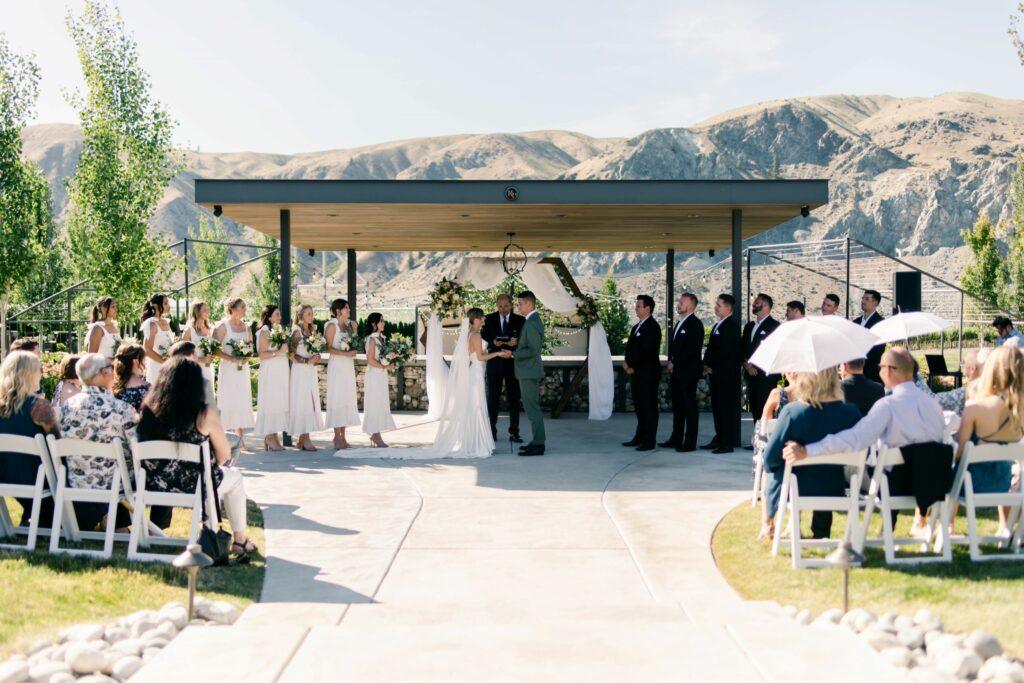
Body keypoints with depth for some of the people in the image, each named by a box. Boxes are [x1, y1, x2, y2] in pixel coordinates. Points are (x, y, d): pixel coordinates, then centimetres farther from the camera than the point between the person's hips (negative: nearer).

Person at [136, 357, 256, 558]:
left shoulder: (148, 409, -6)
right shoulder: (205, 415, -16)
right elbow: (224, 456, -7)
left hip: (153, 486, 4)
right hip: (194, 488, -4)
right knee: (234, 477, 26)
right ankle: (239, 539, 32)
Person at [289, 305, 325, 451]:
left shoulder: (312, 331, 14)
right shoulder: (297, 331, -8)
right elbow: (291, 354, -12)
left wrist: (316, 358, 5)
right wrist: (307, 361, -17)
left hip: (311, 371, 8)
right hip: (300, 371, -7)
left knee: (311, 403, 5)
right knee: (302, 403, -7)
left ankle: (303, 439, 8)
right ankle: (304, 439, -7)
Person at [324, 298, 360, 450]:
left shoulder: (350, 324, 12)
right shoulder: (332, 325, -7)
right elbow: (328, 348, -12)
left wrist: (354, 350, 0)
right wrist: (345, 353, -20)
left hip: (348, 365, 7)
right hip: (336, 365, -7)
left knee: (348, 399, 5)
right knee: (337, 399, -6)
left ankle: (343, 436, 9)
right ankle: (337, 438, -5)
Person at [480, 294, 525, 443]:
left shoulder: (520, 320, 4)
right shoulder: (489, 319, 5)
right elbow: (484, 337, -1)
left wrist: (516, 342, -21)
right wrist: (493, 342, -20)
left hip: (513, 362, 0)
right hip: (494, 362, 0)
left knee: (514, 398, 3)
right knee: (492, 398, 3)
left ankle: (514, 432, 9)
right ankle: (492, 431, 10)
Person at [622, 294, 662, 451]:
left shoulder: (652, 327, -12)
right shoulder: (636, 327, 17)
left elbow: (645, 350, -18)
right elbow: (630, 346, 16)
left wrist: (632, 366, -11)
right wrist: (628, 363, -2)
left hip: (648, 373, -9)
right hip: (636, 373, 9)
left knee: (649, 407, -3)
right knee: (639, 407, 13)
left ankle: (649, 441, 0)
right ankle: (640, 437, 21)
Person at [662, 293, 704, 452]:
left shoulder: (695, 324, -10)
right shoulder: (679, 323, 19)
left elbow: (691, 349, -18)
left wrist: (675, 363, -13)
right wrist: (670, 363, 7)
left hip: (688, 372, -9)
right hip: (676, 372, 9)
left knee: (689, 407, -5)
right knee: (677, 406, 13)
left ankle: (690, 442, -2)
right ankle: (676, 439, 19)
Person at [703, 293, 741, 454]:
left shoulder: (731, 326, -12)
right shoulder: (718, 326, 18)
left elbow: (725, 351, -18)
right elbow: (711, 348, 20)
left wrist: (710, 365, -11)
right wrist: (707, 365, 5)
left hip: (726, 374, -9)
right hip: (716, 374, 9)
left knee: (727, 408, -6)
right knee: (717, 407, 12)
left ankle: (728, 443, -3)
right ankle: (719, 438, 19)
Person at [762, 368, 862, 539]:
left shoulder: (792, 411, -24)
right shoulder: (851, 412, -15)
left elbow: (771, 458, -16)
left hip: (793, 491, -3)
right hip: (833, 491, 3)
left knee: (770, 473, 30)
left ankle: (769, 525, 46)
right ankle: (821, 532, 45)